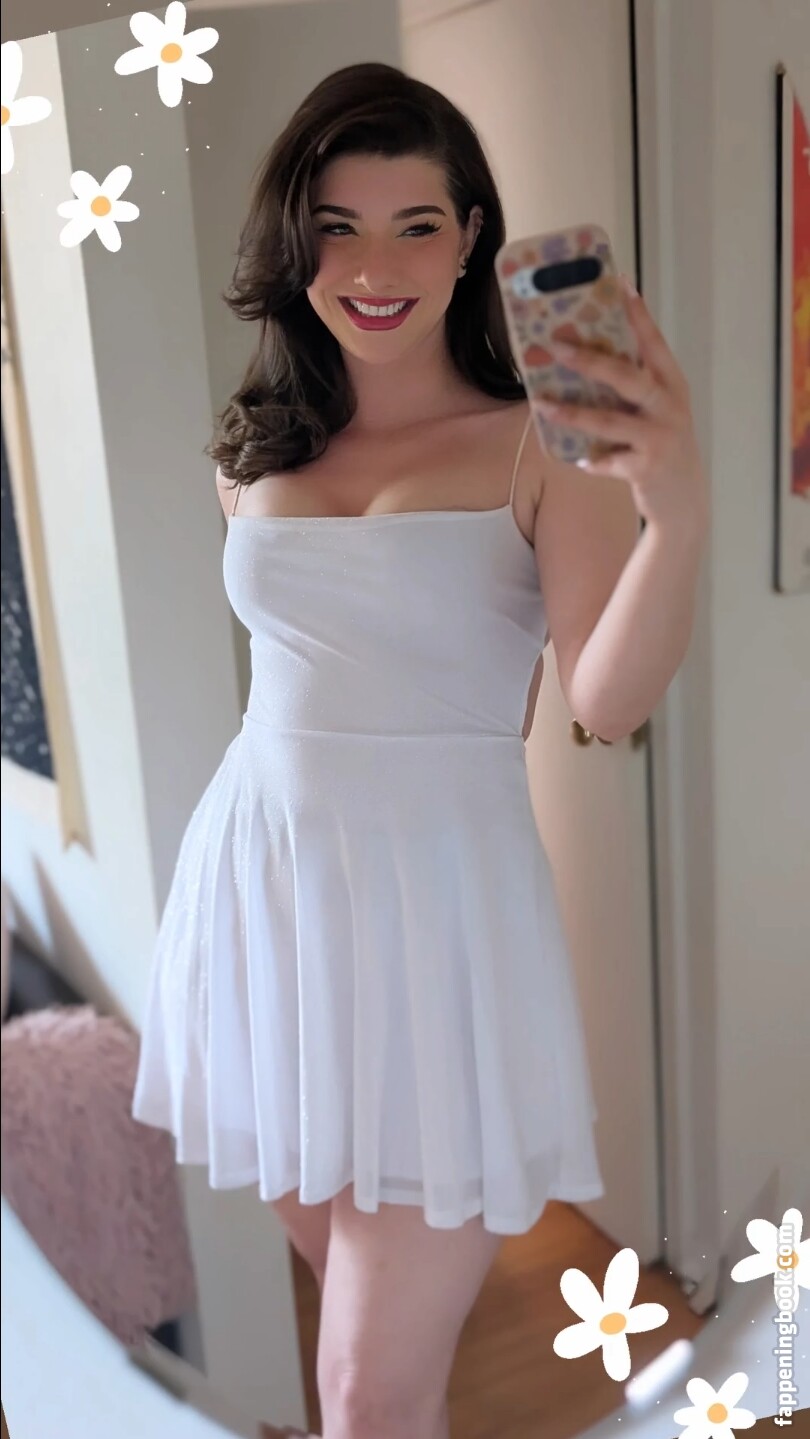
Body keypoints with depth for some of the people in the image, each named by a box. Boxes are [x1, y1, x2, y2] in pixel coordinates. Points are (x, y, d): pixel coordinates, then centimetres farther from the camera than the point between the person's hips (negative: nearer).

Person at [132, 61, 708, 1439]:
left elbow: (606, 701, -22)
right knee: (340, 1264, 23)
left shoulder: (540, 444, -9)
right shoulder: (257, 454, 5)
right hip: (259, 879, 5)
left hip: (435, 900, -4)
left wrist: (677, 512, -37)